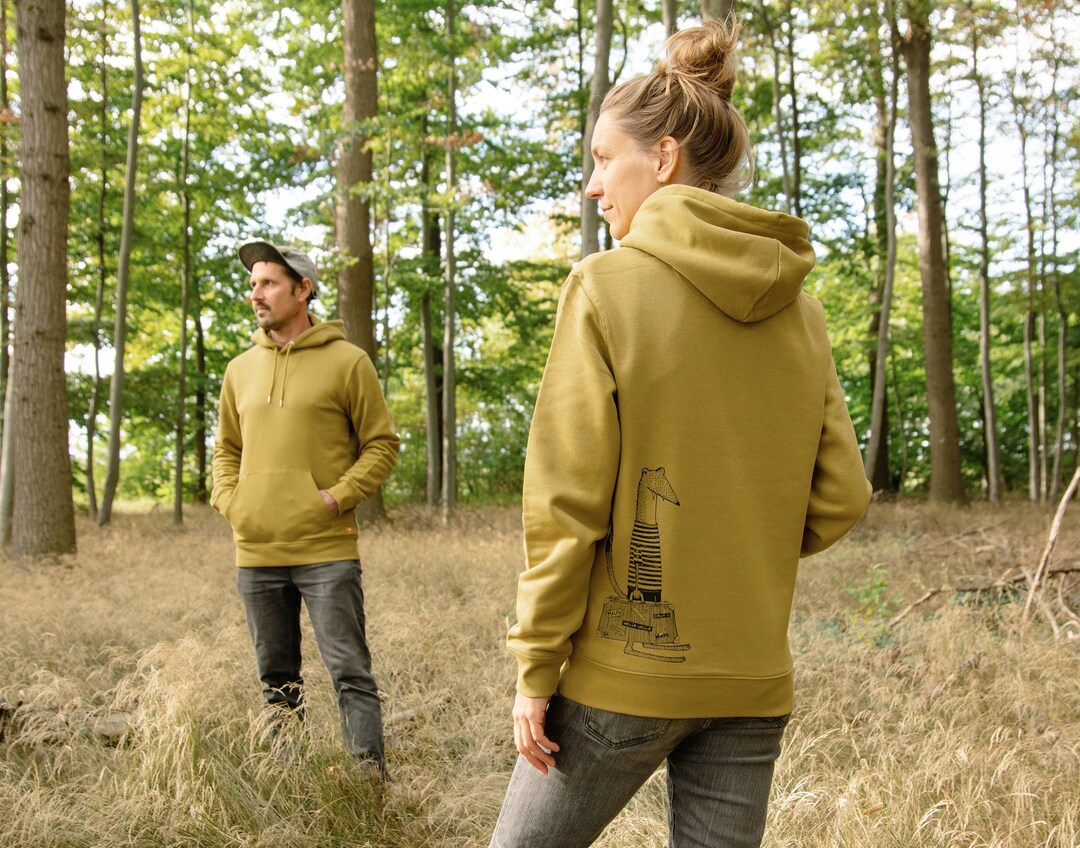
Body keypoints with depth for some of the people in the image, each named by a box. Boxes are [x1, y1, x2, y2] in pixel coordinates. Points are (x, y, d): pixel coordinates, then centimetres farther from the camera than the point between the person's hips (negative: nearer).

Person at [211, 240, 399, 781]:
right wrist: (230, 502, 4)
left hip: (327, 553, -5)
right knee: (277, 679, 15)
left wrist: (338, 497, -13)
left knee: (349, 672, -3)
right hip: (255, 553, 5)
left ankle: (371, 781, 3)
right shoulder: (241, 370, 12)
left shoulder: (347, 361, -3)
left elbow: (381, 445, -2)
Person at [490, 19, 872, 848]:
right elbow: (840, 498, 3)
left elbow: (565, 503, -14)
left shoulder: (608, 286, -11)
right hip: (753, 683, 5)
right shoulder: (799, 308, 4)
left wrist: (536, 667, -7)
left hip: (624, 669, -5)